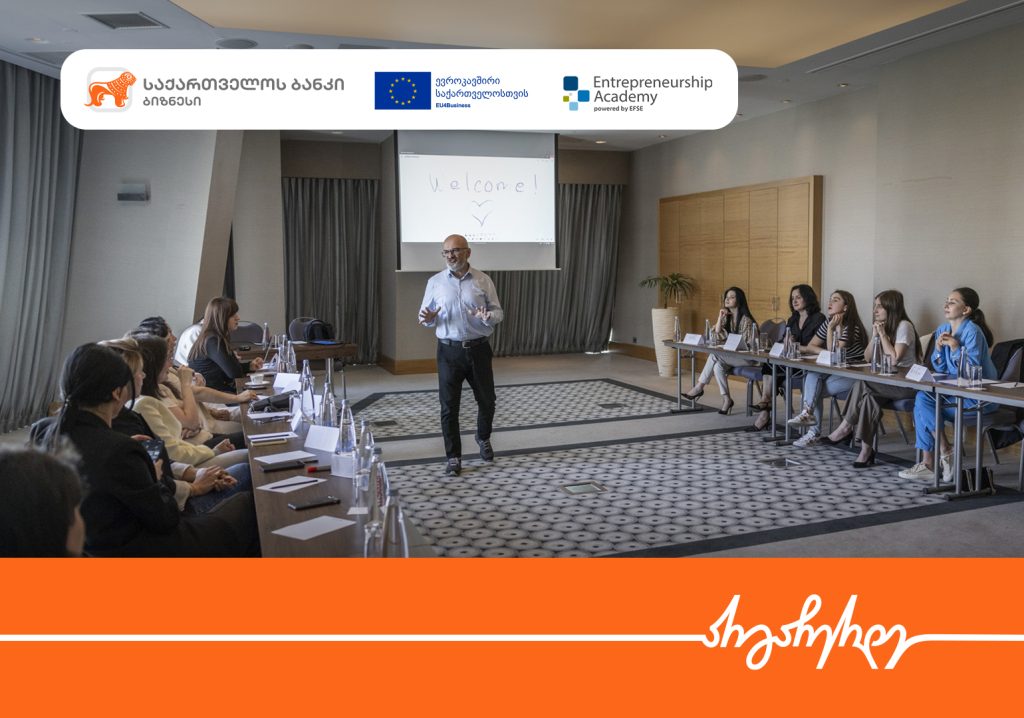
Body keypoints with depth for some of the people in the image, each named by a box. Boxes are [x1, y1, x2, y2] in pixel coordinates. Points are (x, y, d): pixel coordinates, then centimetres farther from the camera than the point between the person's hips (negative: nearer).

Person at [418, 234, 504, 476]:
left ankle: (483, 439, 40)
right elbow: (424, 315, 7)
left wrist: (488, 317, -21)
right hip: (449, 350, 0)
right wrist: (427, 318, -17)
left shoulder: (483, 281, 1)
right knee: (449, 405, 0)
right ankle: (453, 458, 12)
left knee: (487, 400, 11)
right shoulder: (435, 282, 3)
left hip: (478, 349, 0)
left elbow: (498, 312, 2)